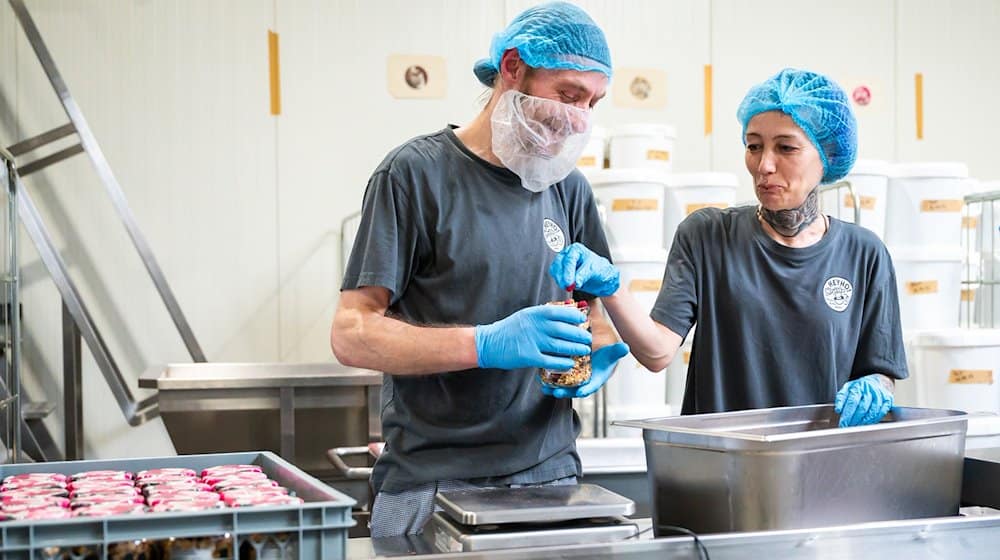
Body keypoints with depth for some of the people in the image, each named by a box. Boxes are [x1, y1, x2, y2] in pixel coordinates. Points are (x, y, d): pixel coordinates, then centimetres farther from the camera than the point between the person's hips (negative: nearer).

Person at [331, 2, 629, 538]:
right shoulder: (417, 173, -7)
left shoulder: (568, 187, 9)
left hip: (550, 474, 5)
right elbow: (351, 334, -11)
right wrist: (487, 344, -23)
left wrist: (602, 351, -6)